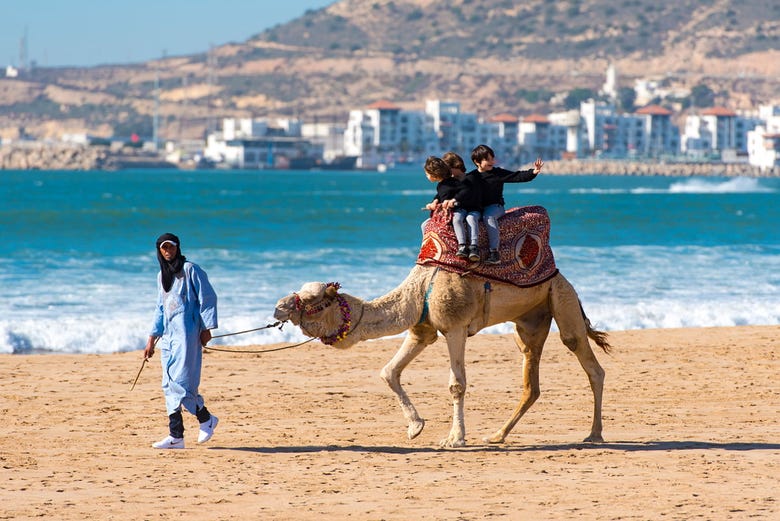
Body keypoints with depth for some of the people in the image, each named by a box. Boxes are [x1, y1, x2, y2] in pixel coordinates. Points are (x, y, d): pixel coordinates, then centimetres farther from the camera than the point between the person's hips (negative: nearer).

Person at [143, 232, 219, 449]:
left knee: (180, 382, -15)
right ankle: (176, 436, 1)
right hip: (168, 334, 8)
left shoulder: (190, 270, -3)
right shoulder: (162, 275, 18)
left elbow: (208, 298, -5)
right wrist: (152, 339, 20)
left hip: (187, 332, -8)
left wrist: (206, 328, -11)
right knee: (169, 385, 2)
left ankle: (206, 419, 2)